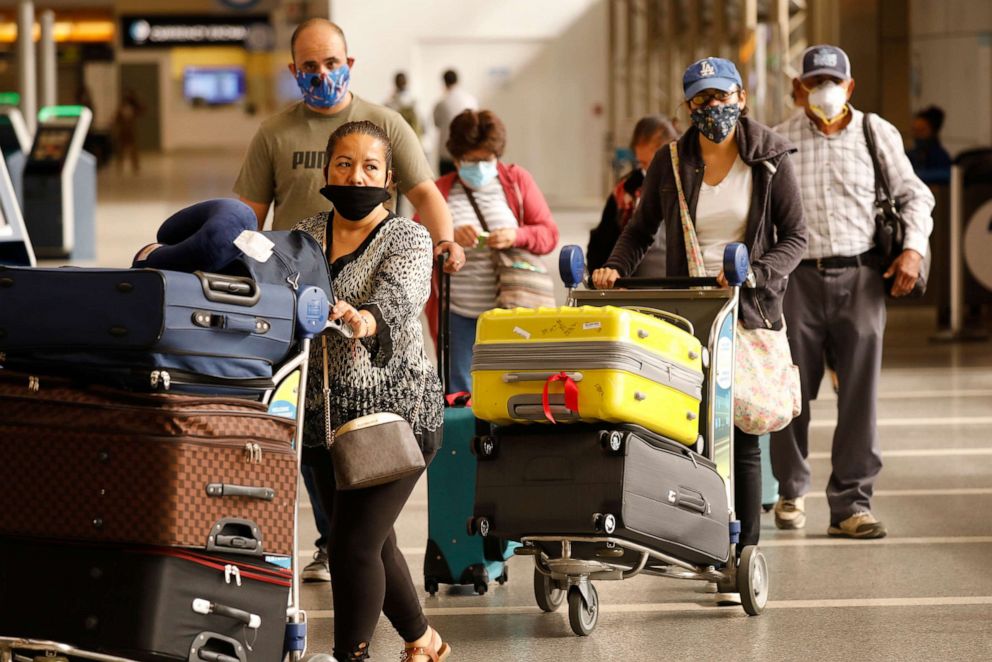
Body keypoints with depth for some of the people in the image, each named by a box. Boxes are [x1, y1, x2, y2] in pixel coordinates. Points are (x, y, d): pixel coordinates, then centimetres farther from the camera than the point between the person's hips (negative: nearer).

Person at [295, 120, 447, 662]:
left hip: (394, 412, -6)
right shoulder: (307, 235, 9)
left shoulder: (407, 239, -9)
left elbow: (397, 299, -27)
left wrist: (363, 321, -51)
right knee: (371, 543, 17)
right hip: (325, 417, 6)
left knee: (352, 547, -10)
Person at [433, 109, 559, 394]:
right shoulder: (439, 191, 8)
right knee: (459, 396, 0)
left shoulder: (518, 180, 10)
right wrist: (449, 237, -20)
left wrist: (517, 236, -14)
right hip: (458, 313, 0)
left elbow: (549, 235, 6)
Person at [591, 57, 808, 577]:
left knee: (740, 433, -3)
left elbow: (795, 236, 3)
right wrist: (617, 267, -2)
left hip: (749, 314, -2)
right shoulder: (670, 163, 6)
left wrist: (755, 273, -14)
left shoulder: (770, 159, 2)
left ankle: (742, 555, 2)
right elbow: (641, 229, 17)